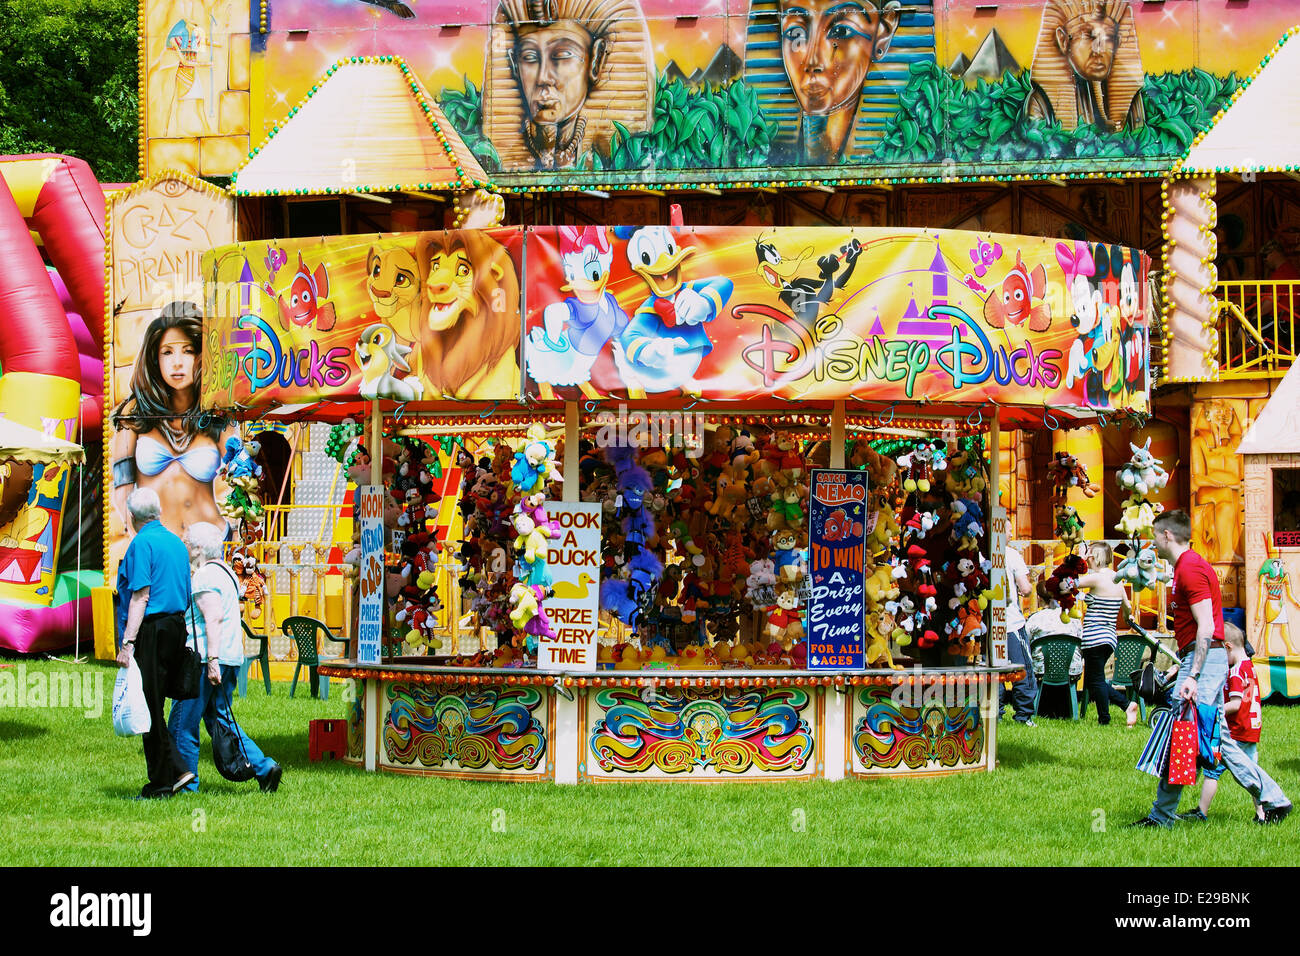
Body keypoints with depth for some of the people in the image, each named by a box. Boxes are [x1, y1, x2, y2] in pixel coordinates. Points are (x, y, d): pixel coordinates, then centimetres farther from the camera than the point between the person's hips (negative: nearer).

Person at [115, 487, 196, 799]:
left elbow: (141, 597, -16)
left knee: (149, 707, -2)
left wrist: (127, 643, -17)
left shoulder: (142, 543, -10)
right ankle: (177, 770, 8)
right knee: (155, 706, 14)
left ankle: (162, 781, 0)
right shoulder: (177, 543, 15)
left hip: (151, 630, -8)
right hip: (177, 627, 8)